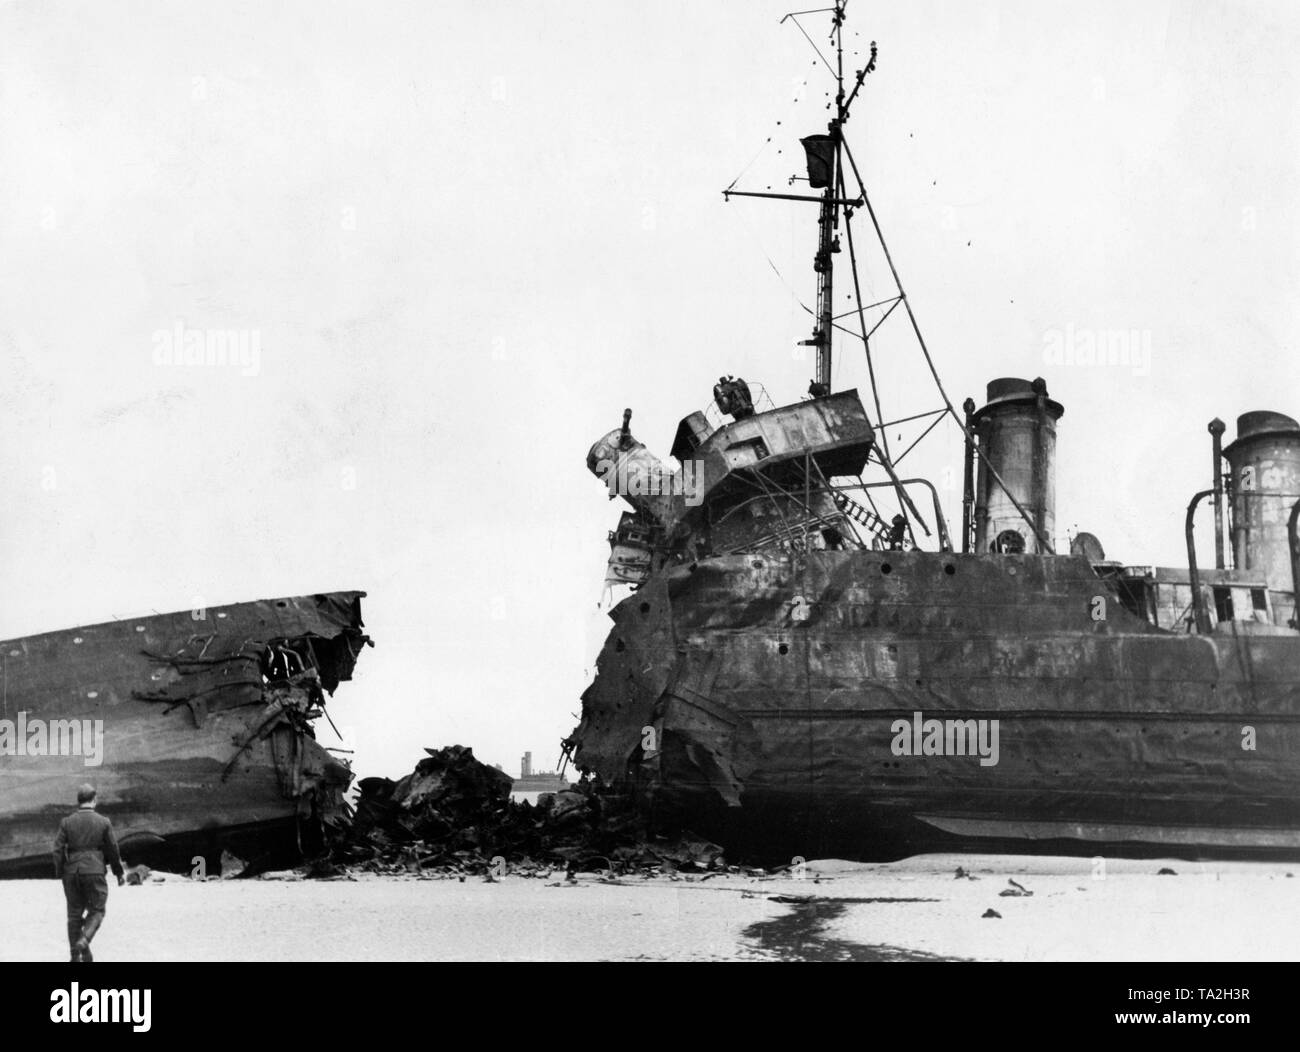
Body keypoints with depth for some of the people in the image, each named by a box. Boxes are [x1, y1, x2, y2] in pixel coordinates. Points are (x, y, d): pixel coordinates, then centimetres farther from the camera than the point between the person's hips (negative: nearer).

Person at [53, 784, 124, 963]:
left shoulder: (66, 822, 2)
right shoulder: (103, 822, -2)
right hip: (95, 871, -2)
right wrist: (119, 873, 14)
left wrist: (60, 874, 5)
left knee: (74, 914, 11)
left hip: (72, 871, 2)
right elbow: (112, 850, 3)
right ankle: (84, 940, -18)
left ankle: (75, 955, 11)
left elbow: (58, 850, -2)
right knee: (96, 911, 8)